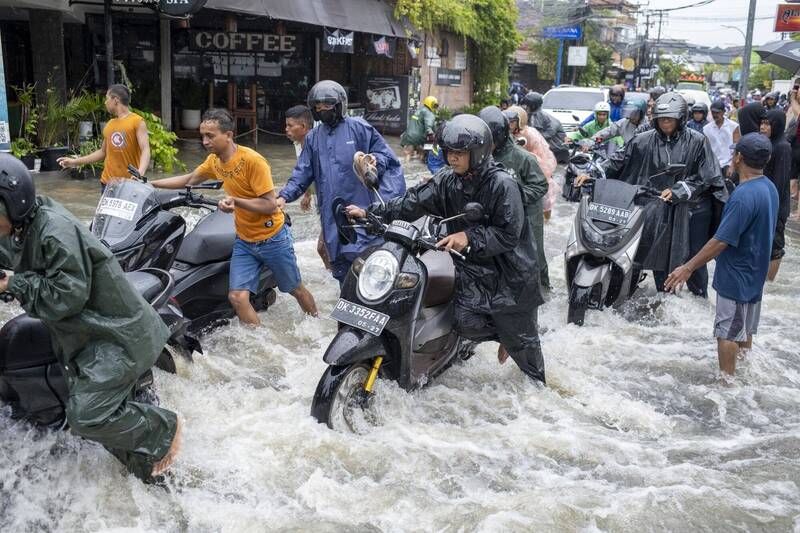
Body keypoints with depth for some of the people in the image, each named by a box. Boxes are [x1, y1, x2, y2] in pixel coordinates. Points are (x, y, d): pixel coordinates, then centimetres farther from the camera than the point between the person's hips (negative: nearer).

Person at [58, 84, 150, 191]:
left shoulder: (137, 121, -3)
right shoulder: (109, 125, 16)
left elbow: (145, 150, -13)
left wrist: (140, 173, -30)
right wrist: (75, 162, 24)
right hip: (108, 183, 5)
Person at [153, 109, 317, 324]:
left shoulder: (252, 160, -23)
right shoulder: (214, 160, -1)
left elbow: (270, 205, -23)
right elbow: (189, 179, 14)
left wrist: (236, 201, -35)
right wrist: (149, 184, 9)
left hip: (273, 239, -5)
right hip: (244, 241, 6)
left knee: (296, 290, 13)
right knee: (237, 297, -8)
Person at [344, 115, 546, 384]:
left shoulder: (502, 184, -19)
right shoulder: (447, 180, -1)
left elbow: (509, 234, -21)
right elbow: (413, 202, -4)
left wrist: (469, 237, -31)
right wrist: (372, 212, -12)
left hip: (509, 267, -5)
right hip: (474, 263, 5)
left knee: (521, 338, 5)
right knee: (466, 322, -14)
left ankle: (539, 383, 32)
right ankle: (504, 335, 19)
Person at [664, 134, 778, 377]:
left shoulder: (744, 196, -27)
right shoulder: (769, 187, 2)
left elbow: (721, 241, -26)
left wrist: (688, 268, -21)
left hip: (735, 276, -9)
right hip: (754, 273, 9)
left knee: (727, 332, 2)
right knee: (745, 329, 21)